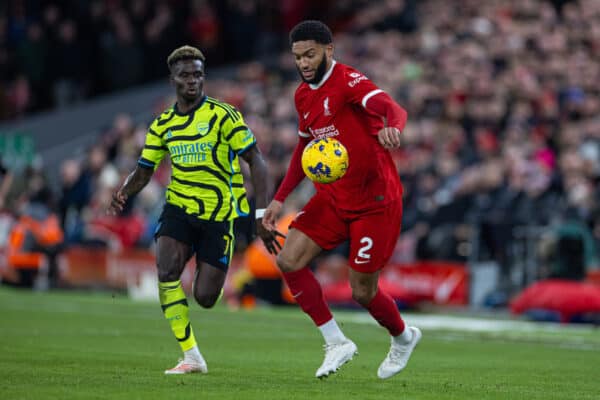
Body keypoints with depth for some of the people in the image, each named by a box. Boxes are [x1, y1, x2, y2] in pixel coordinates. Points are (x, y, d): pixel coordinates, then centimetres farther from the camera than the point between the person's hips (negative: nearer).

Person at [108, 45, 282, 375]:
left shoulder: (223, 115, -7)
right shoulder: (163, 124, 6)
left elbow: (255, 161, -8)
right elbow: (143, 171, 12)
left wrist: (262, 215, -16)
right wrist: (123, 194, -11)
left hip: (218, 214, -3)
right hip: (179, 208, 3)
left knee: (205, 297, -4)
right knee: (166, 273, -23)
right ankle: (191, 357, -13)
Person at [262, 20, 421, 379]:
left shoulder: (349, 81, -17)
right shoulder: (303, 96, 8)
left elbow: (393, 109, -36)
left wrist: (392, 128, -60)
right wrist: (280, 199, 17)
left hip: (375, 201, -7)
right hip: (333, 198, 7)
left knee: (363, 292, -1)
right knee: (289, 260, -10)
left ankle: (404, 337, 31)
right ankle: (337, 343, 1)